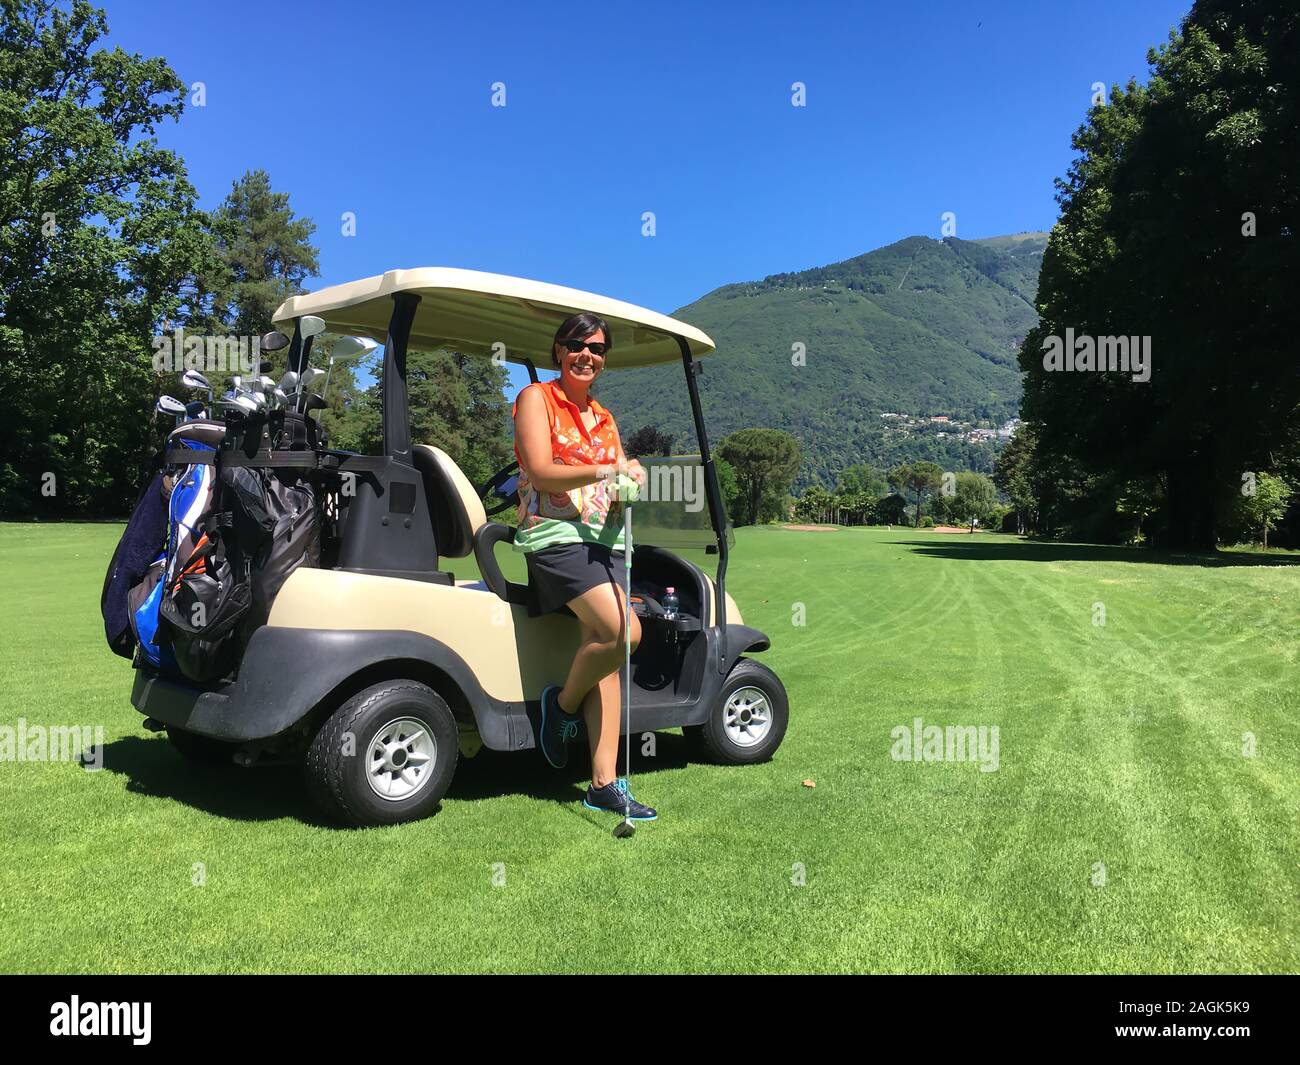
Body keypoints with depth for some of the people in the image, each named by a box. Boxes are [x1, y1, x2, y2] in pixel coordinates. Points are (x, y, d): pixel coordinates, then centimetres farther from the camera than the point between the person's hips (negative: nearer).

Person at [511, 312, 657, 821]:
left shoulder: (604, 417, 23)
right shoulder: (536, 398, 3)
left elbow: (617, 485, 18)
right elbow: (540, 472, -10)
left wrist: (630, 482, -5)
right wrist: (601, 471, -22)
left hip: (604, 538, 6)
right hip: (555, 533, -6)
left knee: (603, 649, -4)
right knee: (624, 632, -23)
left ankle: (604, 783, -1)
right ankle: (563, 703, 4)